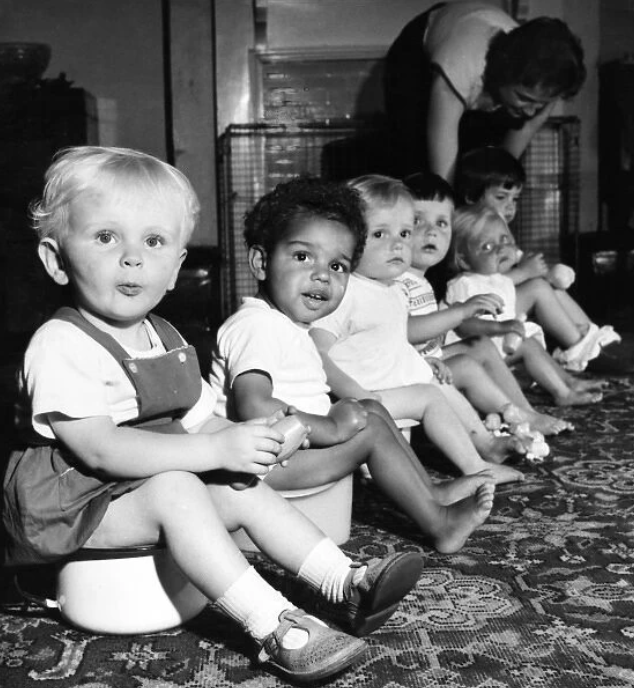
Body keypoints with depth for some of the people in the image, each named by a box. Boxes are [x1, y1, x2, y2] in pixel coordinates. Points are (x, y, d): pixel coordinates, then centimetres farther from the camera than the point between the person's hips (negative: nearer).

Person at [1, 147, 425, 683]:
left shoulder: (165, 341, 8)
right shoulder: (61, 347, -21)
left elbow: (199, 422, 10)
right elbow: (100, 450, -29)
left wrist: (246, 440, -13)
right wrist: (217, 449, -31)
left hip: (152, 490, 8)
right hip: (66, 506, -8)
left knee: (247, 491, -5)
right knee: (175, 488, -30)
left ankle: (347, 583, -1)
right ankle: (273, 627, -32)